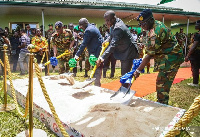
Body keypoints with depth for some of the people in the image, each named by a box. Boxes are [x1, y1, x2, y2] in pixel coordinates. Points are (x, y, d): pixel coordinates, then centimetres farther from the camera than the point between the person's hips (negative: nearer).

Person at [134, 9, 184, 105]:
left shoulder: (155, 33, -26)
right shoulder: (157, 24, 7)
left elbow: (149, 55, -25)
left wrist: (138, 71, -20)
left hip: (170, 58, -10)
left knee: (162, 83, -9)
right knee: (164, 83, 16)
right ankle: (163, 104, 28)